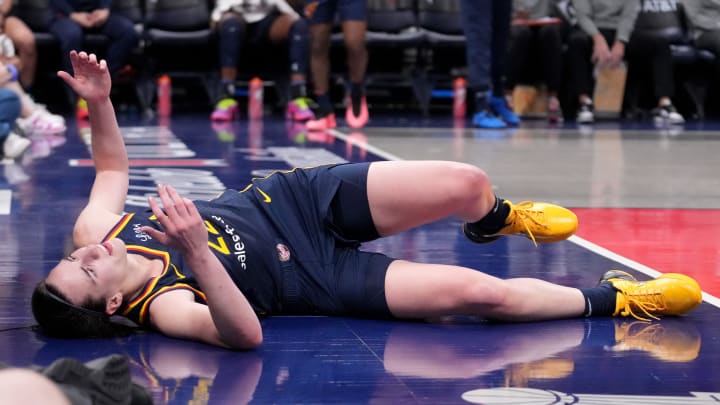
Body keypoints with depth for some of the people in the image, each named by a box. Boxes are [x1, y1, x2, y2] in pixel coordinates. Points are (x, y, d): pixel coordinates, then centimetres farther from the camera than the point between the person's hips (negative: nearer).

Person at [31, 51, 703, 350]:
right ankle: (617, 299, 7)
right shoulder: (164, 308, -29)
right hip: (313, 276, -5)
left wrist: (99, 101, -7)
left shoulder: (93, 230, -11)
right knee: (481, 293, -18)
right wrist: (198, 254, -59)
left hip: (293, 198, 6)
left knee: (467, 184, -4)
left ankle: (494, 220, 37)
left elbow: (112, 166, 10)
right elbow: (243, 333, -46)